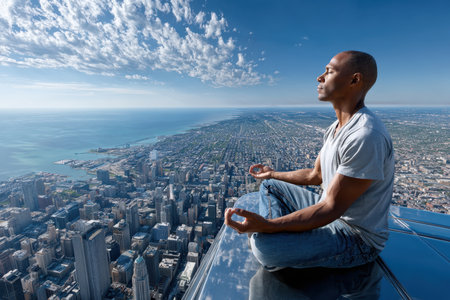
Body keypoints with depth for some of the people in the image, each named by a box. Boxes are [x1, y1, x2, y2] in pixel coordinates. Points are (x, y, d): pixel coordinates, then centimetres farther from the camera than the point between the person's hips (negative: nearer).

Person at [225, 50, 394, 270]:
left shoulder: (366, 137, -28)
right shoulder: (336, 128, 5)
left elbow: (331, 209, -28)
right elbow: (315, 175, 12)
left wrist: (267, 226, -36)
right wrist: (273, 174, 20)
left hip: (357, 237, -9)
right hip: (329, 211, 9)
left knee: (264, 245, -32)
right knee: (270, 185, 11)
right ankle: (279, 237, -4)